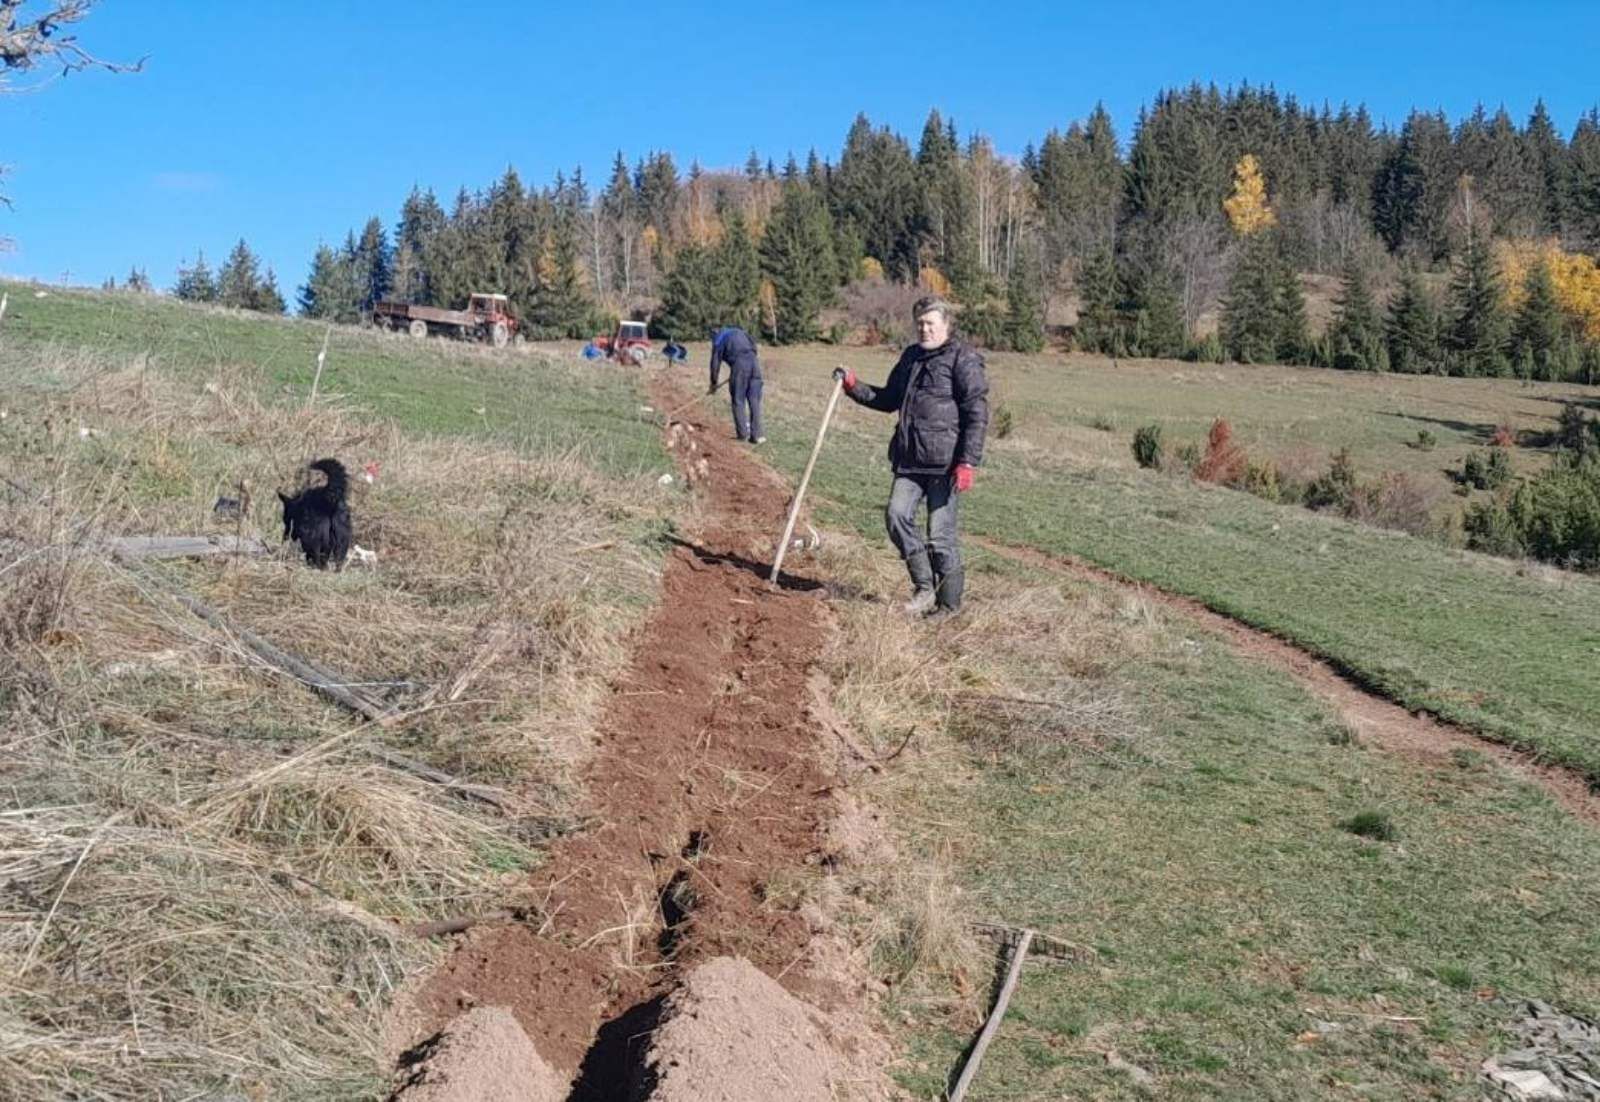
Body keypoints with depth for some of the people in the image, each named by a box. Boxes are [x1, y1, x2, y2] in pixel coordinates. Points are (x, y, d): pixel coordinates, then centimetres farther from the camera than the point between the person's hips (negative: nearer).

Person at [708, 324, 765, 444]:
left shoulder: (718, 341, 13)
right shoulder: (738, 331, 28)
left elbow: (715, 363, 11)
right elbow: (754, 347, 22)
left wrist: (713, 384, 21)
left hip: (739, 364, -4)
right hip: (753, 361, 4)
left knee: (738, 401, 8)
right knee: (754, 401, 6)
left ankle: (742, 433, 8)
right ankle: (756, 435, 3)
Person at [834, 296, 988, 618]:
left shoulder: (963, 360, -5)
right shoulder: (910, 357, 19)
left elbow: (977, 414, -10)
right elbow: (889, 399, 29)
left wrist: (967, 462, -18)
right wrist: (854, 387, 14)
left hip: (944, 462, -7)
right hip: (909, 460, 7)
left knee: (941, 532, -2)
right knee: (897, 514, -9)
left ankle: (949, 602, 12)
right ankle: (925, 587, 5)